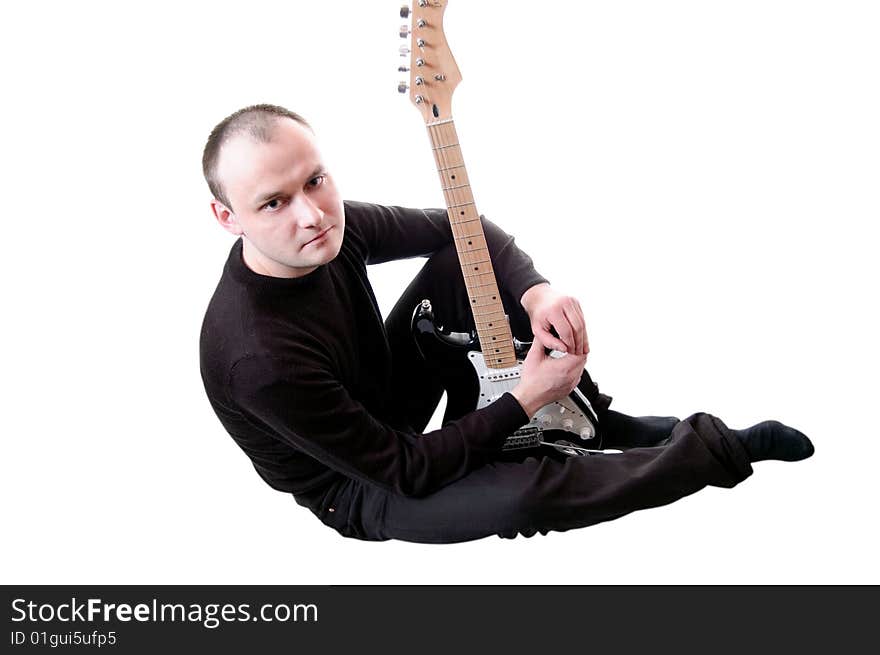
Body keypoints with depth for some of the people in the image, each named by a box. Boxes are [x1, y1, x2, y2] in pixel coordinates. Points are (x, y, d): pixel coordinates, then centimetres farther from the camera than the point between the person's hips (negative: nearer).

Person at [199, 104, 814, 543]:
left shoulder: (329, 224, -17)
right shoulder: (260, 357, -37)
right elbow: (404, 473, -27)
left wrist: (536, 291, -23)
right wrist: (524, 401, -24)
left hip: (389, 393, 7)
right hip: (360, 489, -7)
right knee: (529, 491, -32)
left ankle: (601, 421, 6)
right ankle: (723, 447, -3)